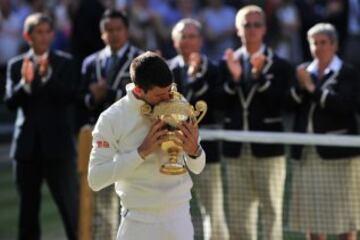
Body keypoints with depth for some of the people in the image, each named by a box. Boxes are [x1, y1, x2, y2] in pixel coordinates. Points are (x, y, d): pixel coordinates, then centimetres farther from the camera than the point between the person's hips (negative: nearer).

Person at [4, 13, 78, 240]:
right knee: (28, 208, 8)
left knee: (71, 206, -5)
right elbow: (11, 102, -3)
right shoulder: (16, 65, 6)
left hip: (57, 144, -2)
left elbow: (70, 96, -10)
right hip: (27, 145, 2)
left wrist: (47, 76, -23)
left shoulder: (64, 63, 3)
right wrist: (25, 82, -22)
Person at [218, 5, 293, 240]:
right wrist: (233, 77, -16)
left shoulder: (280, 66, 0)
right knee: (238, 212, 9)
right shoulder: (227, 63, 7)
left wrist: (259, 75, -20)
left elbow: (276, 105, -11)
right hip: (236, 150, 3)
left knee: (271, 210, 0)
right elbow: (222, 105, -1)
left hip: (268, 149, -3)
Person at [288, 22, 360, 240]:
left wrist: (313, 88, -15)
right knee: (311, 213, 8)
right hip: (307, 152, 5)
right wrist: (300, 87, -11)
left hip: (337, 153, -5)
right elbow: (291, 105, 5)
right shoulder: (304, 72, 13)